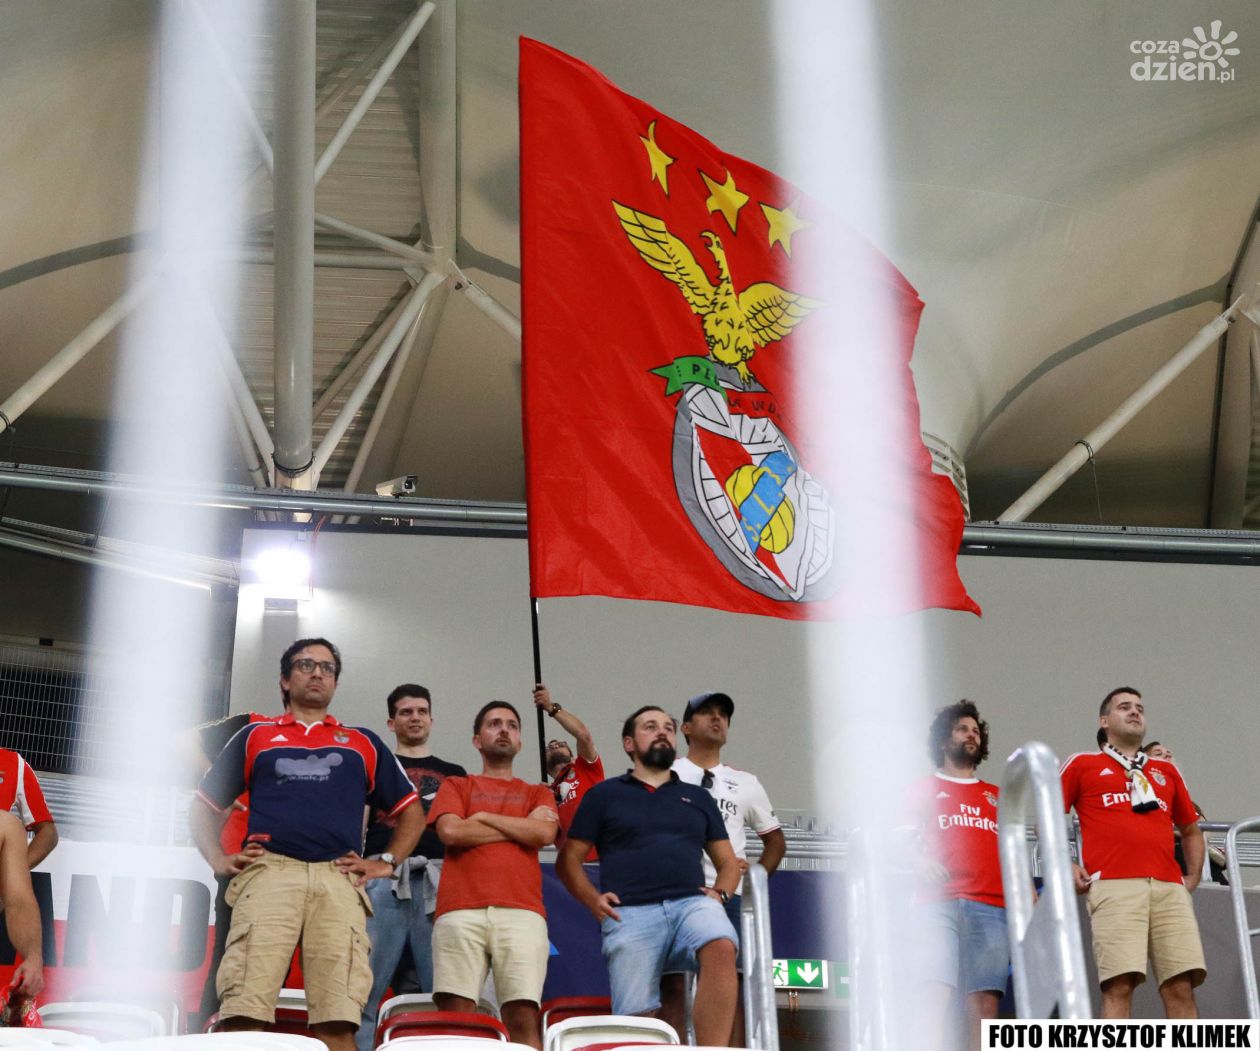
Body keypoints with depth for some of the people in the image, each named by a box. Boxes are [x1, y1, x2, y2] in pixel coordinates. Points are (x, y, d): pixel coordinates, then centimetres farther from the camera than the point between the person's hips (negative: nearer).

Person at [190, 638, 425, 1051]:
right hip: (267, 873, -1)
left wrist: (386, 862, 15)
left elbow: (411, 812, 29)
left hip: (338, 879, 1)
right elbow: (204, 805, 25)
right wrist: (218, 859, 10)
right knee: (243, 1014, -16)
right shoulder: (256, 737, 25)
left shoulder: (364, 744, 27)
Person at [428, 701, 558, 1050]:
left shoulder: (537, 794, 26)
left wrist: (483, 816, 8)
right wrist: (518, 831, 7)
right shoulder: (456, 786, 23)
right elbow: (451, 831, 2)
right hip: (461, 911, 0)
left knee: (523, 1018, -12)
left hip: (522, 912, 1)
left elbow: (544, 832, 4)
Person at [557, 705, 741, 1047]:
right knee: (636, 1018, -14)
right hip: (630, 913, -1)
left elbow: (728, 862, 26)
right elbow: (568, 859, 16)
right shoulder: (604, 795, 18)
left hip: (691, 903, 1)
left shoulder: (698, 798, 26)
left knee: (721, 949, -33)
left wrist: (721, 893, 4)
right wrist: (593, 900, -1)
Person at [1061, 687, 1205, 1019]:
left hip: (1169, 887, 4)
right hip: (1114, 885, -4)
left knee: (1181, 988, -7)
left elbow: (1190, 830, 36)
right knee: (1119, 986, -16)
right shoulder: (1082, 764, 18)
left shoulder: (1166, 771, 28)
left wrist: (1193, 876, 21)